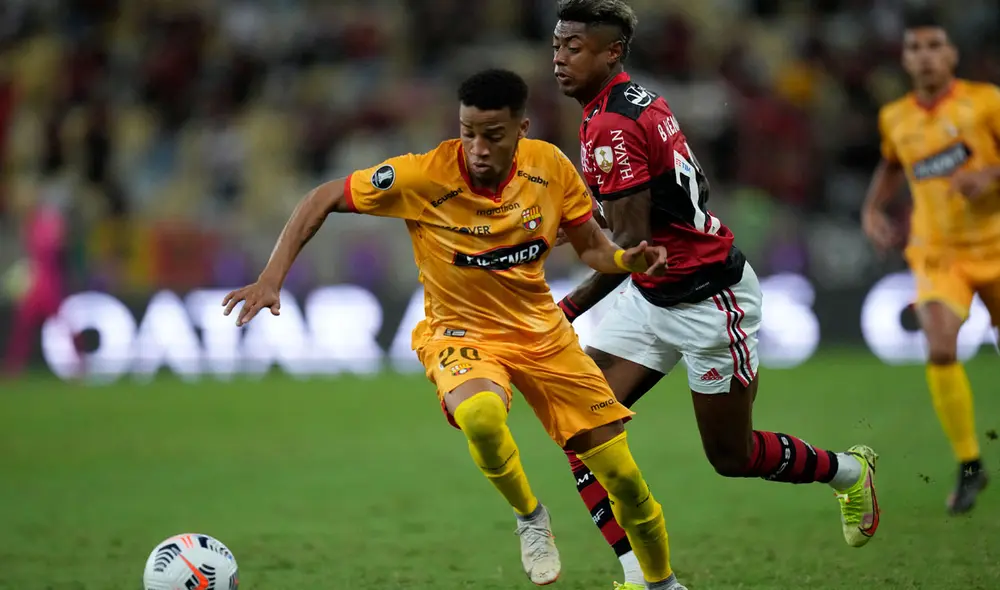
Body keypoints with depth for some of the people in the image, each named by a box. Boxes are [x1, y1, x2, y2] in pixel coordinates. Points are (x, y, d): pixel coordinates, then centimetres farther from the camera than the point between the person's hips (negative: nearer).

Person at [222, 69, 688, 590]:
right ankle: (529, 516, -8)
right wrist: (271, 279, -24)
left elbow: (591, 248, 2)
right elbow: (322, 201, -14)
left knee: (624, 478, 1)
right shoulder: (424, 176, -23)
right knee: (479, 414, -40)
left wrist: (629, 260, -20)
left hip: (541, 330, 3)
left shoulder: (551, 167, -12)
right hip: (459, 332, -3)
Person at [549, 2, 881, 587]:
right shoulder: (640, 101, 4)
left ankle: (850, 471, 32)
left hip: (707, 302, -10)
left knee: (732, 457, 6)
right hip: (652, 297, 10)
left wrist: (566, 311, -22)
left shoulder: (612, 128, -25)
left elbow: (632, 248, -27)